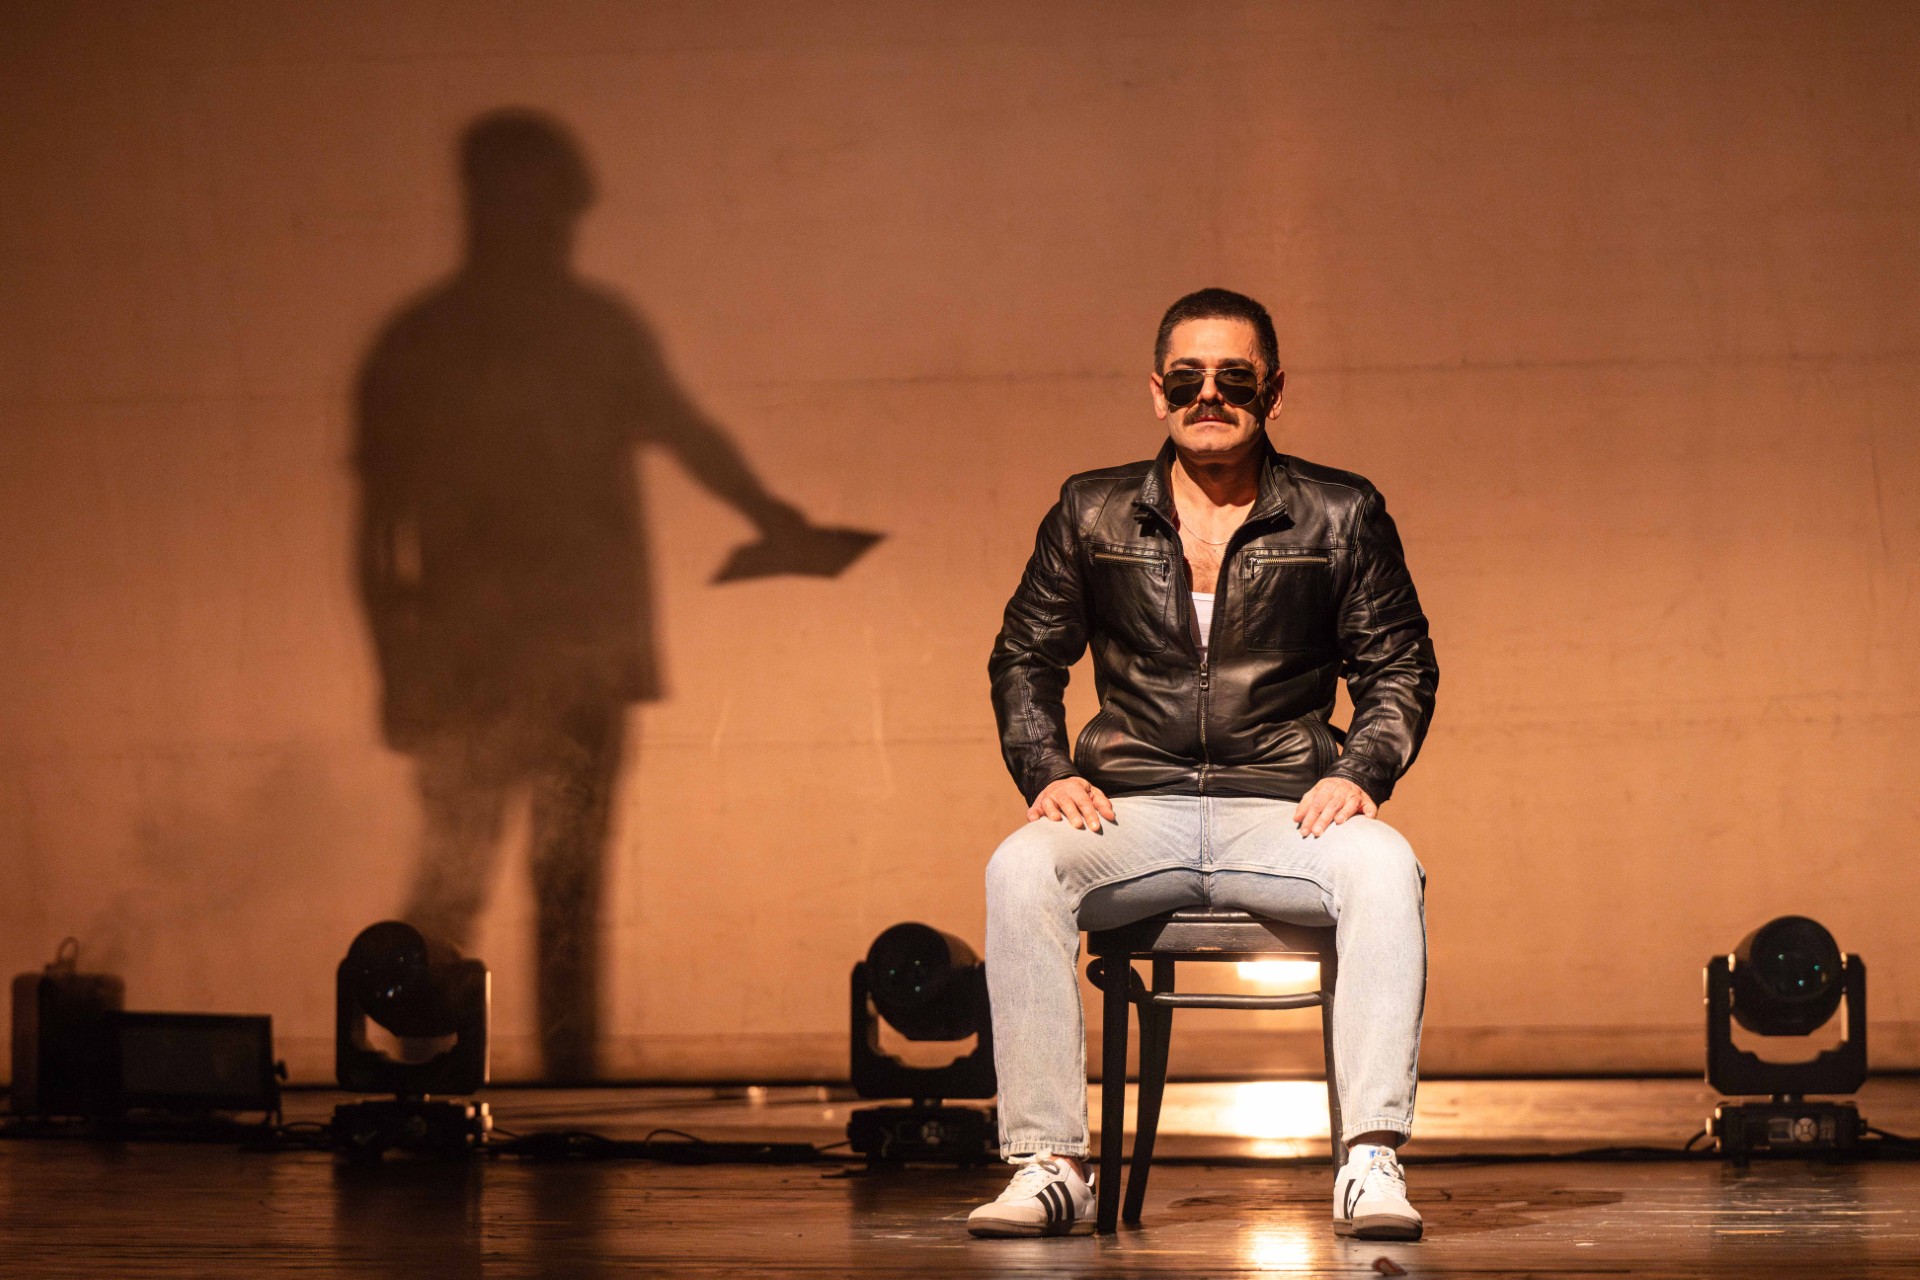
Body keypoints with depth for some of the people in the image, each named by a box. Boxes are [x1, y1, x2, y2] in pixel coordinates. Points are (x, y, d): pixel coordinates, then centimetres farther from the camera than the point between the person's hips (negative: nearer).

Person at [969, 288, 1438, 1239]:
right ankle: (1048, 1166, -30)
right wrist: (1048, 771, 1)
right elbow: (1025, 657, 19)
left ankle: (1370, 1162, -35)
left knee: (1384, 868, -34)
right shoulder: (1092, 514, 13)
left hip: (1281, 812, -1)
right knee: (1020, 869, -31)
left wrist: (1359, 772, -5)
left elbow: (1400, 669, 14)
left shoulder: (1341, 516, 9)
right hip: (1132, 808, 1)